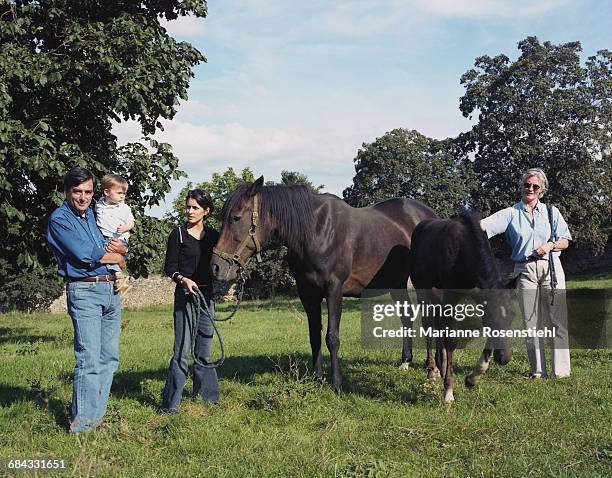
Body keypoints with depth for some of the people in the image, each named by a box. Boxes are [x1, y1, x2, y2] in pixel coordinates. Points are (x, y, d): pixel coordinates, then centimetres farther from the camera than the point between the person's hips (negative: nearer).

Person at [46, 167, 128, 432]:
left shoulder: (95, 215, 17)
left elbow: (123, 251, 19)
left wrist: (119, 248, -5)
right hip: (84, 291, -8)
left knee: (109, 358, 9)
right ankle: (82, 425, -6)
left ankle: (97, 415, 18)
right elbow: (84, 254, -16)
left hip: (111, 290, 8)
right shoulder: (59, 219, -4)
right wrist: (115, 257, -1)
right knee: (89, 361, -11)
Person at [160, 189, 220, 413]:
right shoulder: (178, 234, -1)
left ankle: (207, 397, 24)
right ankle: (170, 405, -4)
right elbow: (170, 267, -3)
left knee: (204, 351, 13)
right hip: (185, 295, -4)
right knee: (182, 351, -8)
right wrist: (183, 279, -20)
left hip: (207, 295, 4)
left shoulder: (213, 236, 10)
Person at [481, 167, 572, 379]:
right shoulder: (511, 214, 6)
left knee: (558, 319, -3)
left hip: (551, 267, 0)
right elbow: (485, 225, -10)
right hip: (525, 270, 0)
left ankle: (561, 371, 2)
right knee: (531, 322, 3)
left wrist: (550, 245, -11)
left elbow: (565, 241, 10)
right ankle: (538, 370, 12)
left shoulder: (551, 212, 10)